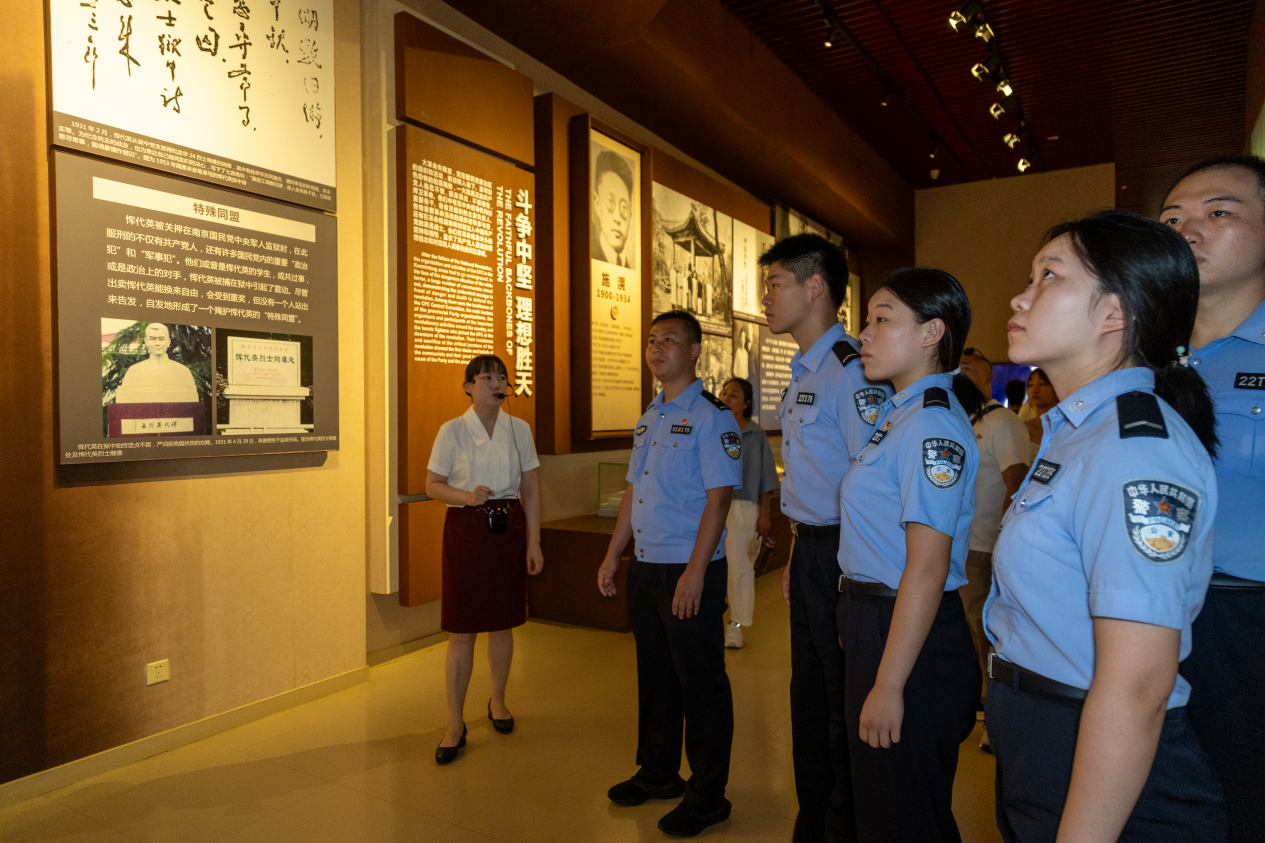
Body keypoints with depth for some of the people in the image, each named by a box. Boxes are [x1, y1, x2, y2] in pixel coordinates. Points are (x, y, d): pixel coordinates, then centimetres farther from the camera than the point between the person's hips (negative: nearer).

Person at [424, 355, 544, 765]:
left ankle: (498, 701, 34)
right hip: (466, 529, -2)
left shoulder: (519, 429, 3)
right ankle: (455, 724, 12)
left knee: (502, 623, 13)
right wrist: (467, 496, -18)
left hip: (508, 527, 3)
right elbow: (432, 484, 0)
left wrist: (533, 542, 3)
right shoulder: (452, 430, -3)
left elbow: (530, 490, 6)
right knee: (461, 630, 0)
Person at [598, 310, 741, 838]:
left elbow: (718, 498, -17)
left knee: (701, 684, 4)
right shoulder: (648, 418, 13)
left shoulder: (711, 416, -11)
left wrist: (694, 572, -21)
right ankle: (658, 773, 36)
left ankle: (708, 794, 21)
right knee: (653, 674, 19)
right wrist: (612, 556, 15)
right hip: (645, 567, 8)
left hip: (689, 572, -8)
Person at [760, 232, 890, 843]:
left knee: (846, 703, 6)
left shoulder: (850, 371, -18)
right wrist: (795, 559, 18)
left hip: (843, 554, -10)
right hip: (810, 548, 10)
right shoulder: (801, 374, 13)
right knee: (809, 694, 21)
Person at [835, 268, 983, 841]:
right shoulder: (895, 414, 9)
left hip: (909, 640, -9)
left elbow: (927, 569, -24)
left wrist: (889, 685, -21)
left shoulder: (933, 426, -20)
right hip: (870, 622, 9)